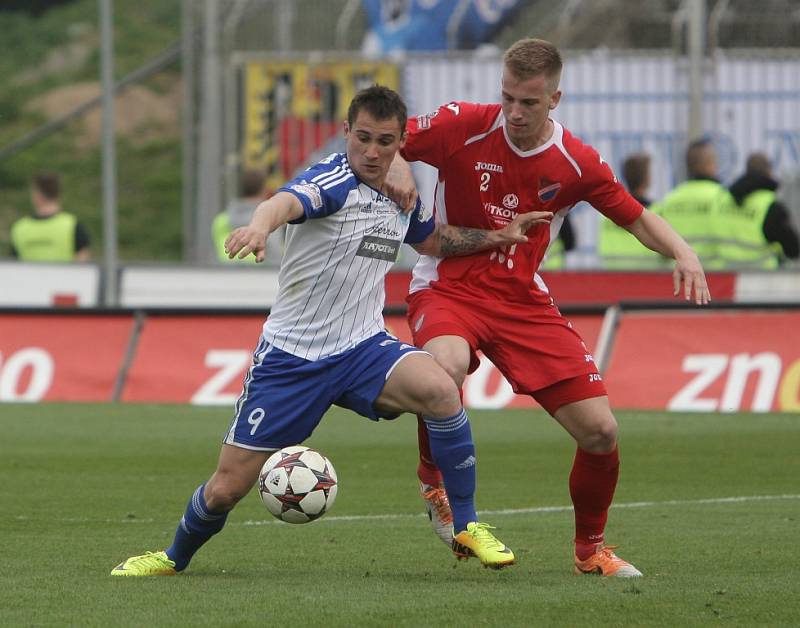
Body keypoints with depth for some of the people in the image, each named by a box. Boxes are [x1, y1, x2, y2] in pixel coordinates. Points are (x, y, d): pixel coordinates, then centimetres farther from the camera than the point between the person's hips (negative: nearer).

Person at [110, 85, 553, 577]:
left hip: (363, 349, 4)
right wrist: (261, 225, -64)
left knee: (441, 390, -28)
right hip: (292, 355, -4)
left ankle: (466, 527, -12)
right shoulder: (333, 181, -16)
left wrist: (499, 236, 19)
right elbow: (287, 202, -42)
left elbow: (434, 241, 29)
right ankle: (174, 558, 32)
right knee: (226, 489, 0)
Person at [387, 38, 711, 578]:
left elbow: (638, 218, 8)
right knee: (448, 364, -40)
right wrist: (395, 168, -25)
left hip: (523, 299, 3)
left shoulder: (577, 163, -4)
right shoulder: (464, 127, -12)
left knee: (601, 432, -6)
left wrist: (682, 252, -11)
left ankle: (590, 548, 22)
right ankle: (434, 482, -9)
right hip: (449, 285, -3)